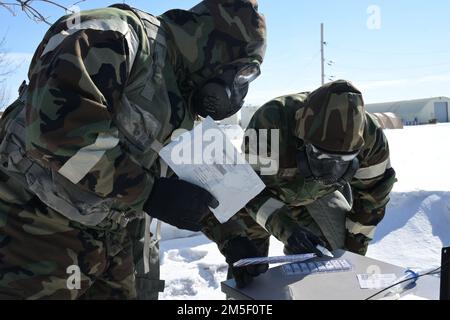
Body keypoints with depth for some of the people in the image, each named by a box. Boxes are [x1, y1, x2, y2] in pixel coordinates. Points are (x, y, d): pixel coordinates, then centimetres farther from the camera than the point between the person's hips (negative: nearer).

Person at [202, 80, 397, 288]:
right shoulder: (270, 123, -42)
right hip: (267, 188, -2)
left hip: (318, 193, 3)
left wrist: (355, 248, -7)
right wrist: (283, 228, -47)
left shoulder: (370, 136, -28)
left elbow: (372, 192, -12)